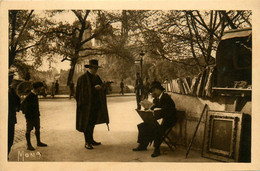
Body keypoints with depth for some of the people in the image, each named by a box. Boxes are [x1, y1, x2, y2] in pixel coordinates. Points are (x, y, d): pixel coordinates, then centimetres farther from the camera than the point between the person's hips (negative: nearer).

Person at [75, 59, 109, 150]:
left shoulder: (96, 77, 13)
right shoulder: (83, 78, -10)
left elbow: (103, 86, 11)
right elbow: (79, 91, -13)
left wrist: (101, 87, -13)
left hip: (96, 105, 8)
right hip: (87, 105, -7)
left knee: (93, 123, 16)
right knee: (87, 124, -1)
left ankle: (91, 140, 29)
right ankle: (87, 142, 8)